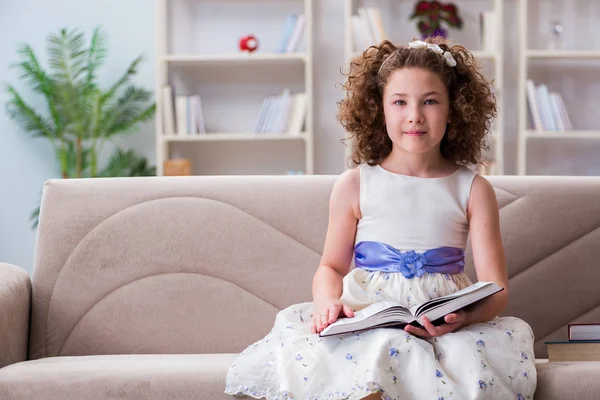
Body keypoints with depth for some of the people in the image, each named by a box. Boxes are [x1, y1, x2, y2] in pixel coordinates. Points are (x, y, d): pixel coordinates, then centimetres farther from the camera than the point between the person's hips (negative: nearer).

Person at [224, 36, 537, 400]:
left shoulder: (473, 190, 6)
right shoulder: (355, 185, 8)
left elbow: (496, 288, 1)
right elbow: (331, 267, 15)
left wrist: (463, 317, -22)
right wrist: (327, 301, -10)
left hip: (446, 326, 3)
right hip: (366, 321, -2)